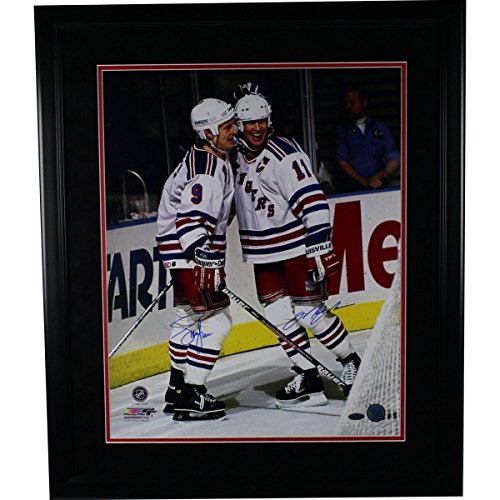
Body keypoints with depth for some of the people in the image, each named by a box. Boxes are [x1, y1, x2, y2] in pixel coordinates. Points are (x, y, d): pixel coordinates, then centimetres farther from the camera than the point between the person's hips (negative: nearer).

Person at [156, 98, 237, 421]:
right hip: (189, 252, -11)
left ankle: (178, 389, 33)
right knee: (215, 320, -11)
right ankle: (190, 396, -6)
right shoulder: (209, 169, -20)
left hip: (186, 249, 11)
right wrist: (207, 264, -31)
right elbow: (193, 219, -27)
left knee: (189, 316, 20)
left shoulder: (208, 158, 13)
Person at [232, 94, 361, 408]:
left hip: (297, 247, -7)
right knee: (279, 316, 4)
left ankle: (351, 362, 16)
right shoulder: (235, 156, 8)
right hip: (263, 254, 7)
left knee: (310, 313, -6)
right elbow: (230, 202, 24)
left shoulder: (285, 155, -15)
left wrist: (321, 248, -26)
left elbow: (313, 201, -21)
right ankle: (309, 380, 13)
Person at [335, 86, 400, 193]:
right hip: (350, 188, 0)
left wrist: (380, 176, -8)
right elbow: (343, 162, 0)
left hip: (377, 187, 1)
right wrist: (365, 182, -10)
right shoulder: (342, 130, 10)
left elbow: (394, 160, 11)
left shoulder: (380, 127, 15)